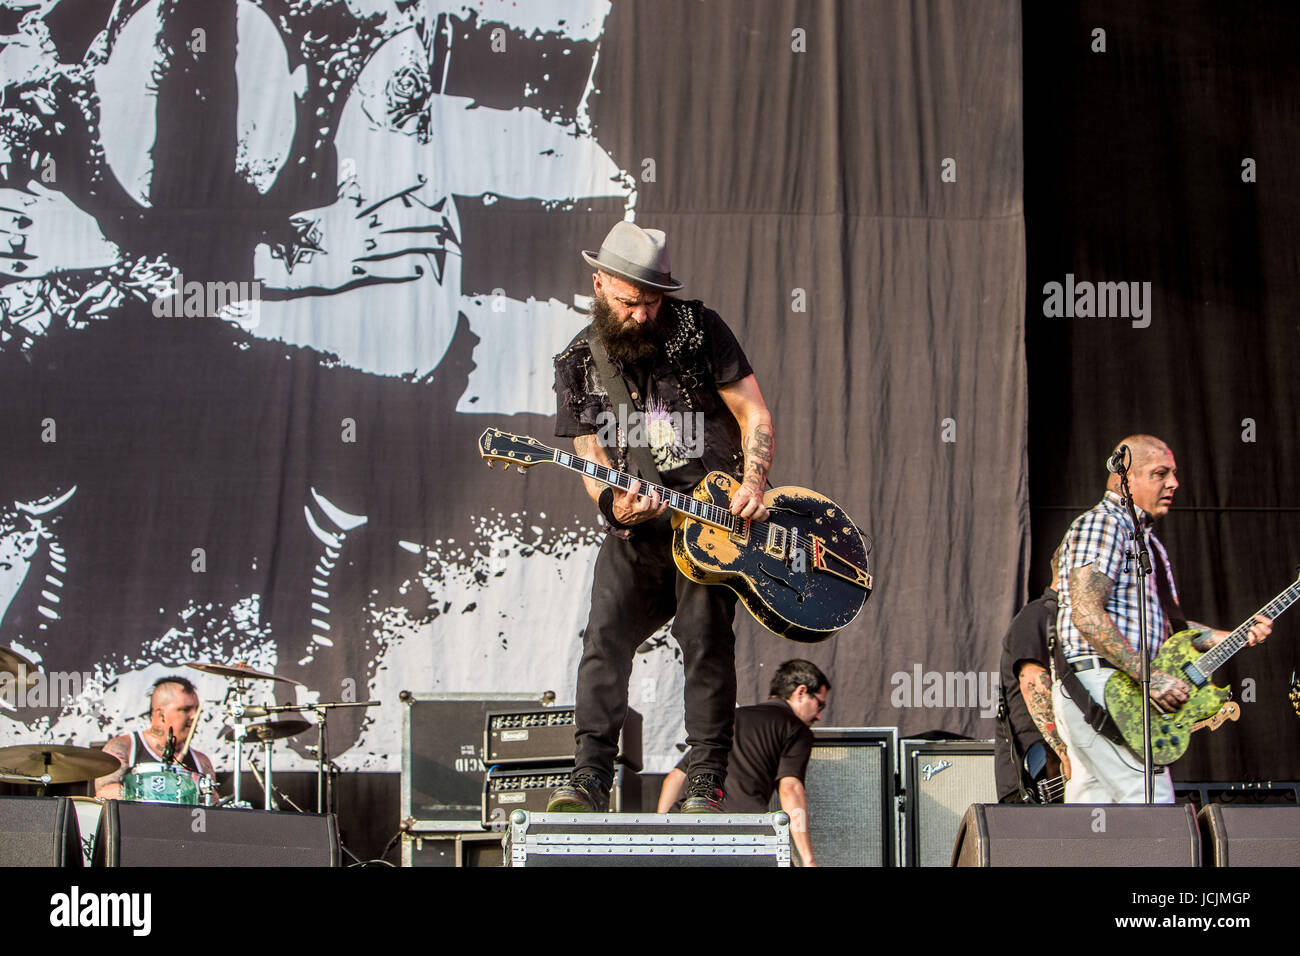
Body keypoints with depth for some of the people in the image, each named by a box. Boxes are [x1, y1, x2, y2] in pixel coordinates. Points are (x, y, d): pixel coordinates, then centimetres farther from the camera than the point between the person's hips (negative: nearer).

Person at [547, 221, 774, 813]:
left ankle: (706, 782, -7)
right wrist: (613, 502, -17)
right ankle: (590, 778, -13)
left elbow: (754, 417, 3)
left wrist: (752, 485, -12)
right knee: (605, 638, -12)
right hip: (634, 528, 2)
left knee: (705, 637, -13)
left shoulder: (699, 330, 0)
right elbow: (591, 459, 4)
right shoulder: (577, 364, 6)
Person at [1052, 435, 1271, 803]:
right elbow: (1087, 615, -19)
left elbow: (1169, 623, 26)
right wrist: (1149, 677, -22)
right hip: (1097, 684, -10)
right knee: (1152, 800, -19)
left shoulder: (1148, 542, 25)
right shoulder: (1100, 525, -7)